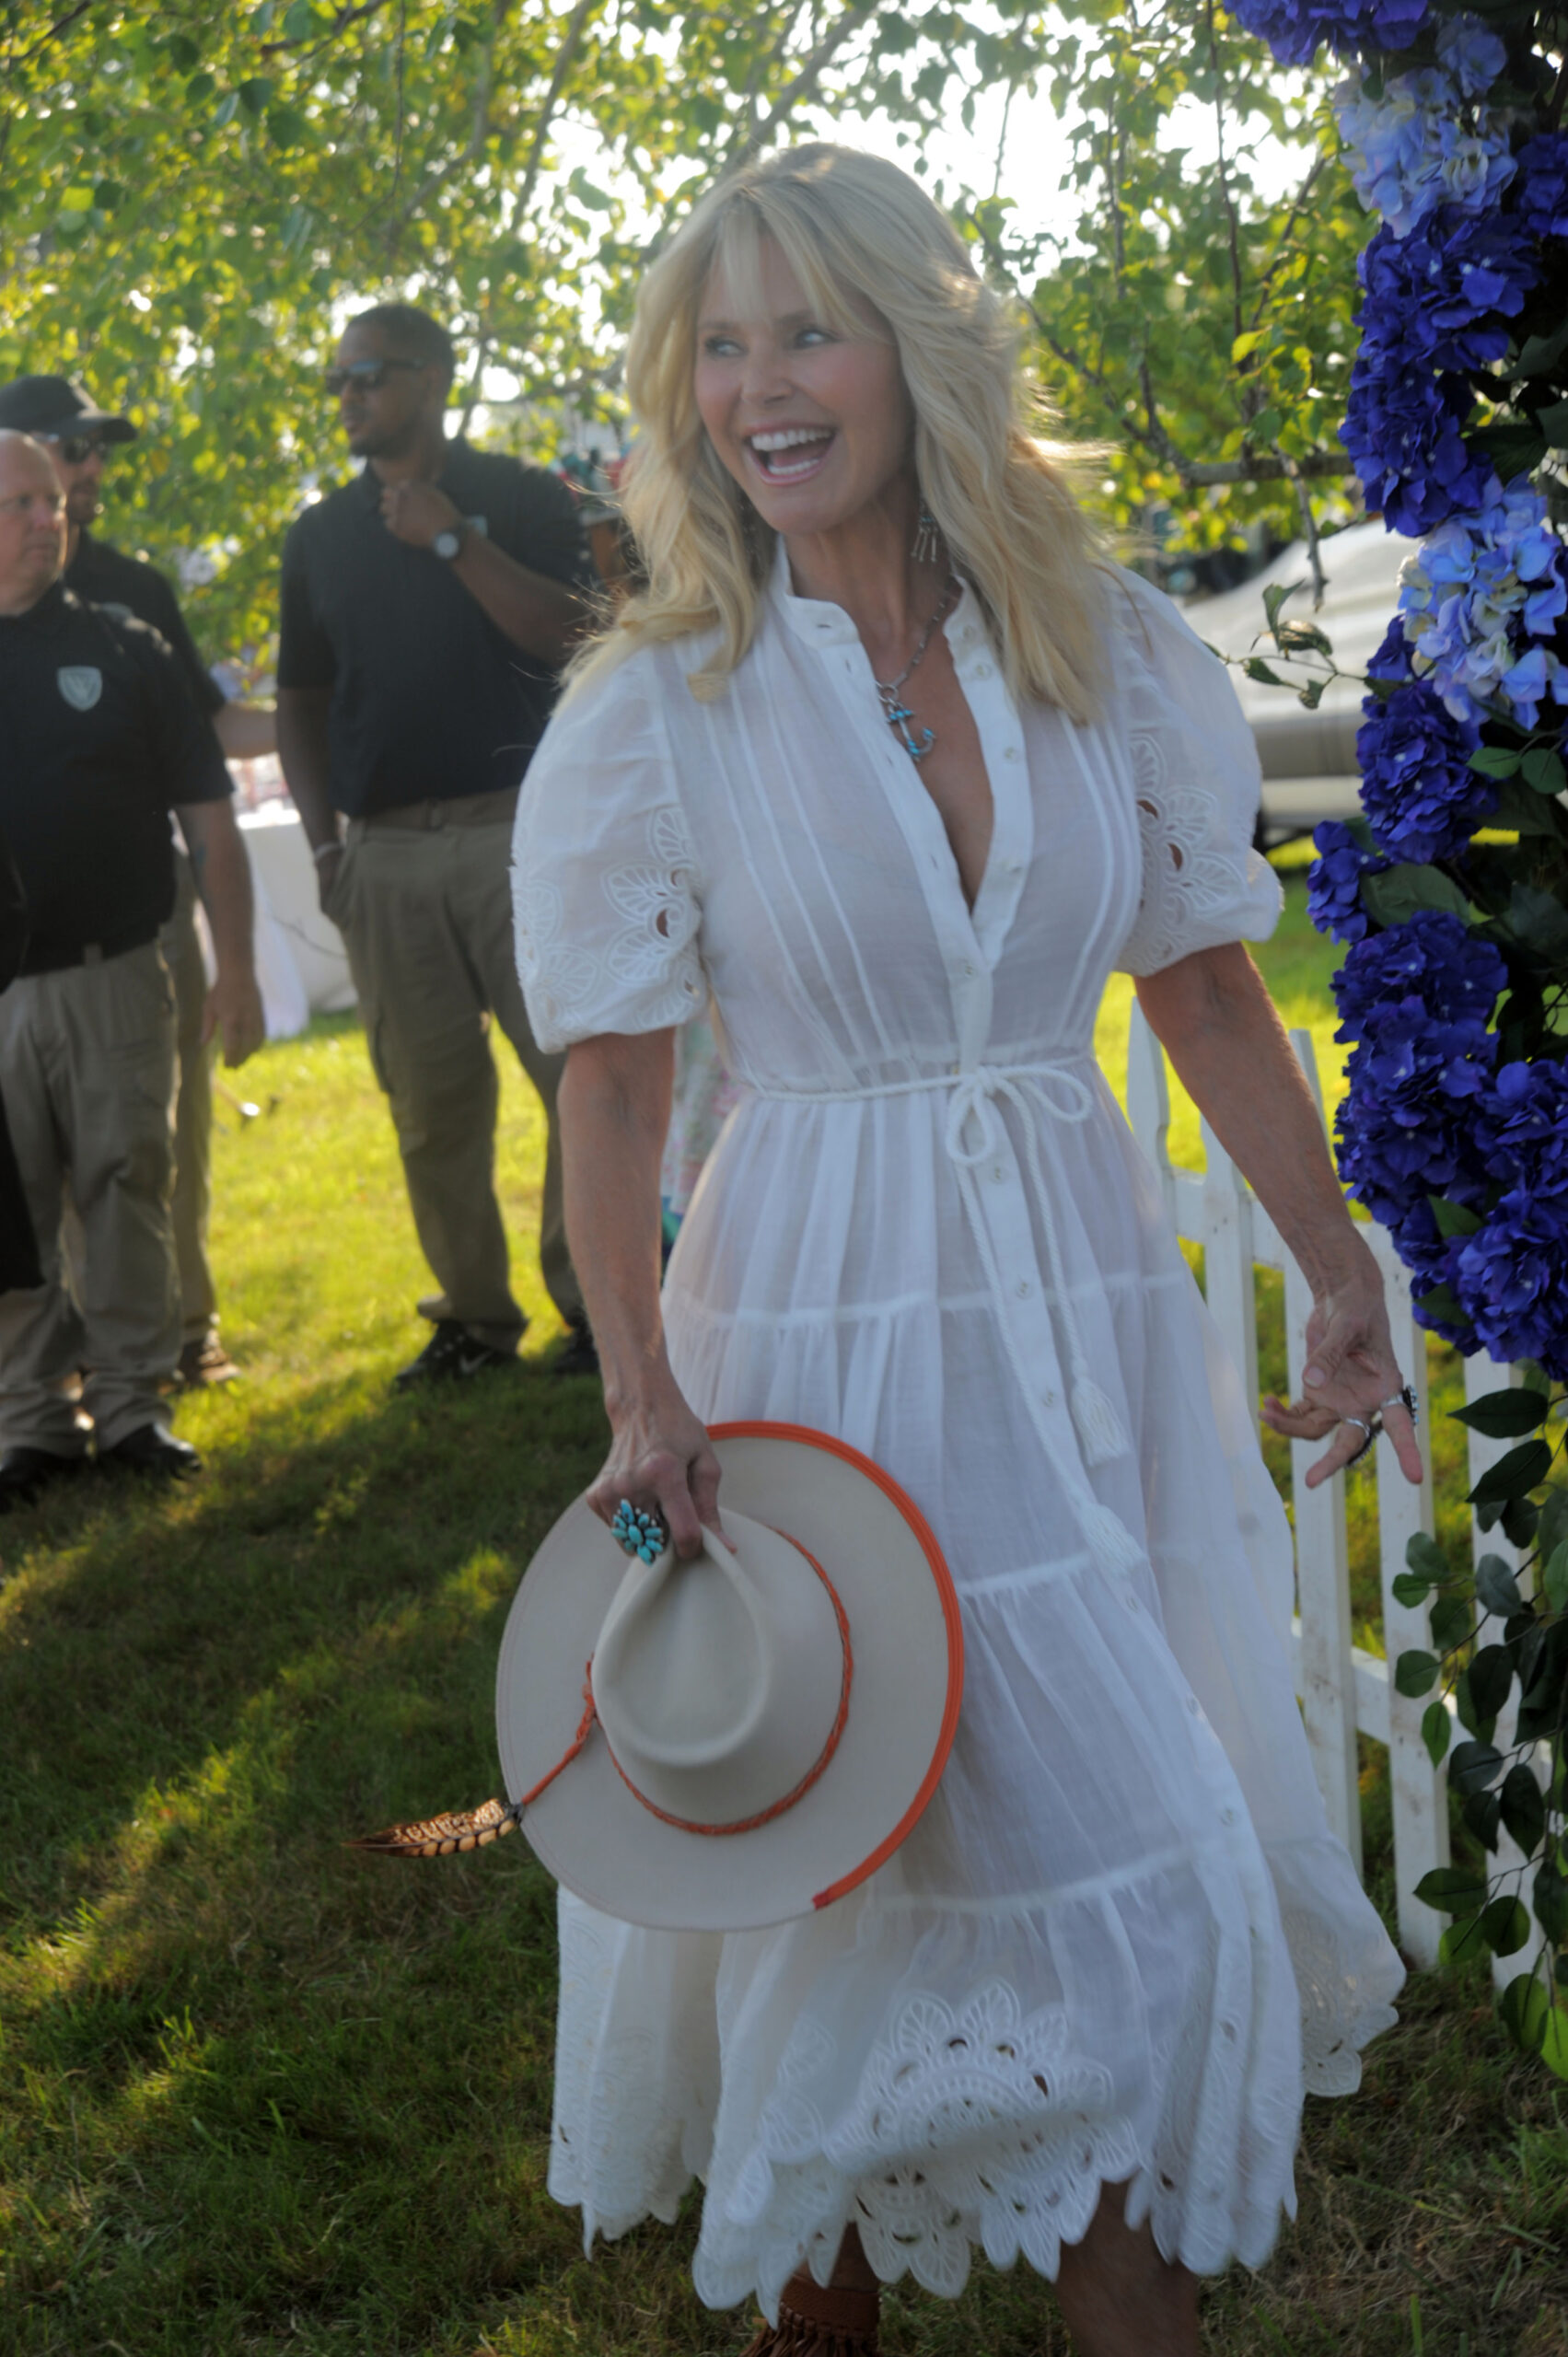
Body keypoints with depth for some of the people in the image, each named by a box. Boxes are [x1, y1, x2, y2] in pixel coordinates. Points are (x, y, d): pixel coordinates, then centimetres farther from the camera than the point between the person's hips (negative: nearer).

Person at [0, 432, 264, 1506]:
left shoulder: (122, 651, 6)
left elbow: (208, 817, 6)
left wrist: (236, 966, 1)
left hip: (115, 976, 0)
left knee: (128, 1189, 1)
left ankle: (132, 1403, 11)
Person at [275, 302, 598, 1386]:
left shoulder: (523, 499, 4)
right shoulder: (322, 535, 15)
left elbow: (569, 636, -9)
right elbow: (303, 695, 18)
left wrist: (455, 541, -14)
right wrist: (323, 838, 8)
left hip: (516, 828, -4)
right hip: (384, 850, 4)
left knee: (580, 1071, -8)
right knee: (431, 1100, 5)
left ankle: (595, 1300, 1)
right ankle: (473, 1312, 15)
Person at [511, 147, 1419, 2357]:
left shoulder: (1113, 658, 3)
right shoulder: (659, 708, -4)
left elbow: (1212, 996, 9)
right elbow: (611, 1082, -5)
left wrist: (1339, 1273, 9)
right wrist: (642, 1381, -16)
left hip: (1089, 1302, 4)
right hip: (832, 1324, -3)